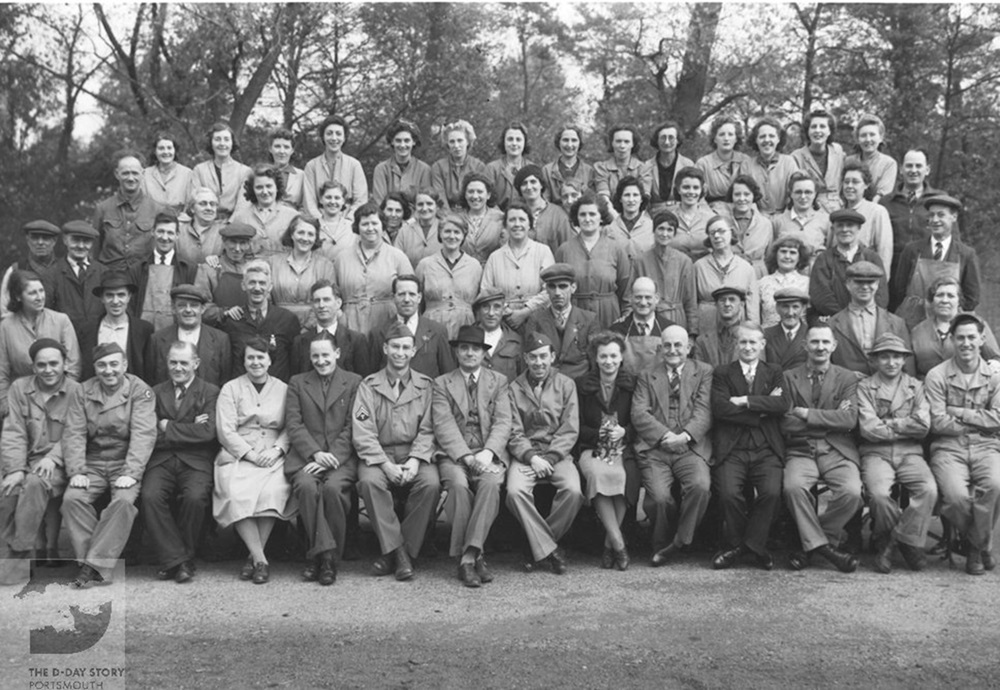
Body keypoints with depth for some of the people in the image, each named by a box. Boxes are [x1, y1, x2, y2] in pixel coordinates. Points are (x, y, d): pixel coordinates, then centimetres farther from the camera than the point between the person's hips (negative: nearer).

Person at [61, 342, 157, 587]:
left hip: (125, 463, -3)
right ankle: (86, 560, -17)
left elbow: (143, 435, -12)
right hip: (92, 463, 3)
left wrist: (131, 473, -23)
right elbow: (73, 434, 1)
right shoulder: (82, 392, 8)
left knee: (124, 501, -30)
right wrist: (76, 472, -13)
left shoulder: (139, 391, -2)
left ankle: (95, 564, -25)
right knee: (72, 498, -24)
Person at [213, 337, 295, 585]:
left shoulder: (283, 389, 15)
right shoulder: (230, 389, 11)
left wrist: (276, 449, -9)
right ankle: (260, 558, -25)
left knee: (273, 491, -31)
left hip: (272, 458, 1)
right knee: (236, 494, -31)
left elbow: (291, 427, 10)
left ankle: (255, 556, -18)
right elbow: (226, 432, 2)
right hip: (237, 456, 0)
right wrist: (251, 454, -10)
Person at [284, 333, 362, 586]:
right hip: (305, 455, 1)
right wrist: (315, 453, -11)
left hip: (341, 457, -1)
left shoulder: (354, 382, 12)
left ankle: (323, 557, -18)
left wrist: (331, 457, -12)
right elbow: (294, 424, 6)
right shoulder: (297, 383, 17)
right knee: (307, 486, -31)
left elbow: (352, 427, 2)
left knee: (333, 487, -32)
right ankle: (324, 553, -25)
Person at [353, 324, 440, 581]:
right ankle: (396, 550, -22)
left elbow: (428, 430, 3)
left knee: (431, 483, -29)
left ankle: (404, 550, -17)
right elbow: (363, 433, -3)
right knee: (369, 481, -32)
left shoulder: (425, 385, 10)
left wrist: (415, 460, -16)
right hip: (378, 455, 0)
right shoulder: (369, 385, 7)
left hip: (415, 454, 1)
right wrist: (385, 465, -16)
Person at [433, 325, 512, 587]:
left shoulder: (498, 381, 16)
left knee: (491, 482, -32)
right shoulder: (442, 384, 13)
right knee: (458, 484, -32)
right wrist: (467, 456, -16)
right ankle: (474, 556, -24)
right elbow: (444, 426, -1)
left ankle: (468, 555, -31)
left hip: (489, 454, 1)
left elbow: (503, 422, 4)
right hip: (454, 455, -1)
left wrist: (487, 453, -15)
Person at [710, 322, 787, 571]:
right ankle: (734, 545, 0)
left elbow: (783, 405, -2)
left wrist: (745, 401, -8)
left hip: (766, 449, 1)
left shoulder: (774, 372, 18)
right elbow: (720, 408, -6)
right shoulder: (722, 373, 13)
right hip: (731, 449, -1)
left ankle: (753, 544, -3)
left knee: (772, 492, -24)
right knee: (729, 494, -24)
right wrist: (763, 407, -6)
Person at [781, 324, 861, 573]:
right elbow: (785, 424, -1)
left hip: (837, 450, 1)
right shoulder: (788, 378, 10)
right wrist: (829, 417, -4)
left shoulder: (847, 378, 12)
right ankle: (822, 545, -15)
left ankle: (812, 543, -5)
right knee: (793, 487, -32)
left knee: (852, 492, -28)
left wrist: (806, 413, -7)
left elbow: (849, 420, -4)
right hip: (801, 451, -1)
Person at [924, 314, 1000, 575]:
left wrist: (959, 412, -6)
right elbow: (938, 422, -7)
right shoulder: (937, 376, 2)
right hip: (949, 448, -2)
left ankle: (977, 546, -7)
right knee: (957, 496, -29)